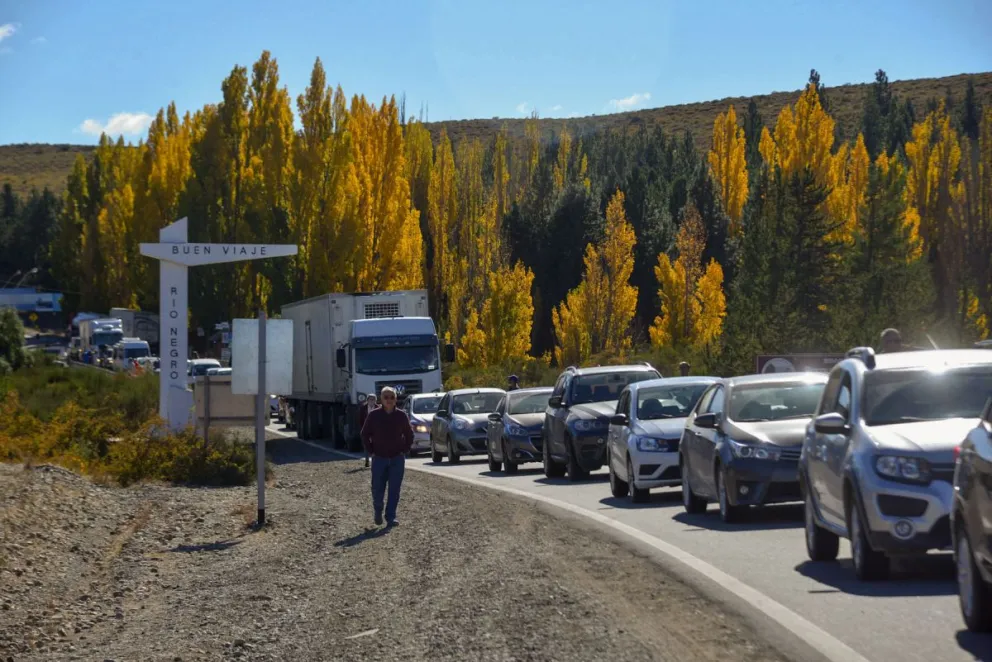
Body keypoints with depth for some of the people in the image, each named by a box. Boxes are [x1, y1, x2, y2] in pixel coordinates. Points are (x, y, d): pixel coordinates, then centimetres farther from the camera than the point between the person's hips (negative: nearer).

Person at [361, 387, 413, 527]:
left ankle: (391, 517, 5)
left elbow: (409, 434, 11)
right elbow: (365, 434, 6)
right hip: (379, 458, -1)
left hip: (397, 459, 1)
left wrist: (405, 450, 2)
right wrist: (371, 451, -1)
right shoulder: (374, 415, -3)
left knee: (394, 490, -2)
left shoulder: (402, 415, 0)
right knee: (377, 489, 1)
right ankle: (377, 511, 28)